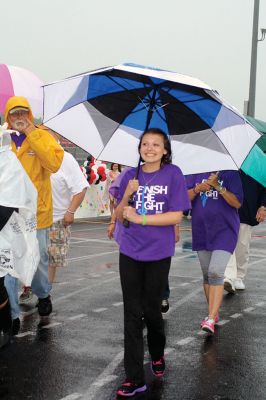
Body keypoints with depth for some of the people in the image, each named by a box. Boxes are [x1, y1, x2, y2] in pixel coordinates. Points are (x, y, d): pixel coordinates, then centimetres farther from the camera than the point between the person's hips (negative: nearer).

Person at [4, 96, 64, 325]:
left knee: (38, 260, 14)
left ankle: (43, 295, 42)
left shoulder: (42, 136, 0)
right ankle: (11, 314, 9)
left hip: (36, 212, -1)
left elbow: (54, 163, -19)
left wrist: (31, 133, -19)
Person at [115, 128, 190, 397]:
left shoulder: (172, 174, -5)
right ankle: (134, 378, 6)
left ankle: (157, 354, 41)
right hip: (130, 253, 2)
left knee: (151, 309, 11)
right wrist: (127, 194, -14)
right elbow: (119, 216, 5)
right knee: (132, 314, 2)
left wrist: (140, 218, -18)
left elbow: (176, 216, -11)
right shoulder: (131, 176, 5)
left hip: (158, 254, -2)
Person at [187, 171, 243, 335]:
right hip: (201, 231, 4)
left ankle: (211, 319, -16)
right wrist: (197, 189, -17)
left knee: (216, 272, -18)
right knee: (207, 274, 11)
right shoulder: (196, 173, 7)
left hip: (225, 230, -4)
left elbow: (237, 203, -9)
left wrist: (218, 186, -19)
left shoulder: (230, 173, -3)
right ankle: (214, 314, 26)